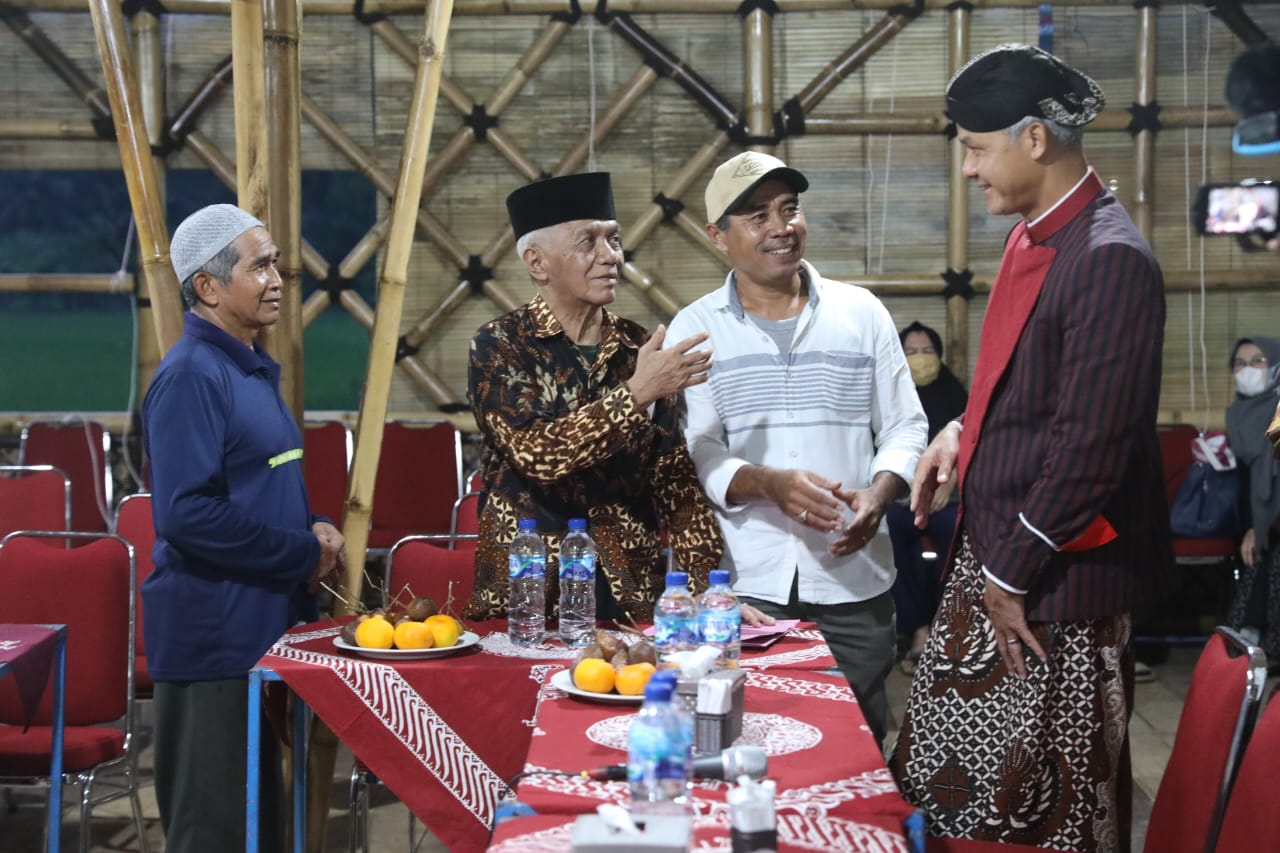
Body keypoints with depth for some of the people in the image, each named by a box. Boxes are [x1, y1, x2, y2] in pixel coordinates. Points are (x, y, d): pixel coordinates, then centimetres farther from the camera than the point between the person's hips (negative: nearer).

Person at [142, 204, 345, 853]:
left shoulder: (252, 369, 13)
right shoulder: (191, 376, -16)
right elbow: (188, 513, -24)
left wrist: (315, 527, 3)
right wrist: (304, 556, -16)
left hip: (265, 621, 9)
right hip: (213, 632, -9)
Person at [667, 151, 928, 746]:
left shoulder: (861, 312, 8)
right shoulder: (695, 329, 4)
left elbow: (905, 426, 9)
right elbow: (696, 452, -3)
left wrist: (877, 496, -10)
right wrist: (769, 483, -21)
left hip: (855, 574, 1)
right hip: (746, 583, -1)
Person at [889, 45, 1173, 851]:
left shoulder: (1110, 260, -21)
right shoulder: (1034, 235, 8)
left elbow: (1092, 445, -23)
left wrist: (1014, 576, -17)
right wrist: (964, 431, 4)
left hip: (1054, 577, -9)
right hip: (993, 549, 9)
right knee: (958, 783, 17)